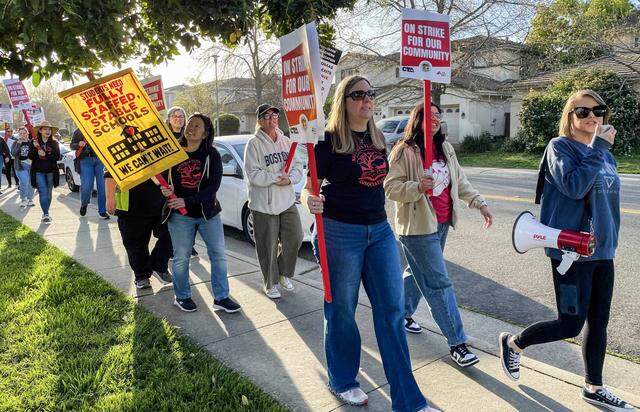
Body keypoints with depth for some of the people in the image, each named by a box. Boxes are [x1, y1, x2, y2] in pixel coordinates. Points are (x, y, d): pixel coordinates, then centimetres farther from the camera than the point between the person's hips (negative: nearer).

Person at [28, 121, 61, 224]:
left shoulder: (54, 143, 4)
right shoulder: (34, 142, 1)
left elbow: (57, 157, -5)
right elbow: (30, 157, -4)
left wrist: (45, 155, -18)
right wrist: (35, 148, -19)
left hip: (51, 172, 2)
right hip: (38, 172, -2)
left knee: (49, 193, 10)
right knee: (43, 193, -12)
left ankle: (45, 213, 24)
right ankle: (46, 215, -15)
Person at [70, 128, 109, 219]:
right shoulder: (78, 131, 14)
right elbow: (72, 145, 14)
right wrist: (78, 144, -7)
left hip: (100, 159, 1)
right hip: (85, 160, -1)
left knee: (102, 185, -5)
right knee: (86, 186, -9)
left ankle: (102, 211, 2)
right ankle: (84, 204, 22)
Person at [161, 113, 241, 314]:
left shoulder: (211, 155, -4)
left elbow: (214, 186, -14)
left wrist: (187, 201, -22)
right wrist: (165, 190, -12)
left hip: (208, 212, 0)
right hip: (180, 215, 1)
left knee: (219, 255, 2)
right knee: (181, 257, 7)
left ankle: (221, 298, 14)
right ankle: (182, 297, 26)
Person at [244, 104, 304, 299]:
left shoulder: (286, 141, 9)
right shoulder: (254, 144, -8)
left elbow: (298, 165, 6)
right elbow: (253, 175, -15)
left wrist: (289, 178, -12)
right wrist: (277, 177, -18)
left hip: (288, 201, 5)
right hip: (264, 205, -5)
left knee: (295, 239, 7)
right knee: (268, 247, 5)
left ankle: (284, 274, 31)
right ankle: (271, 284, 23)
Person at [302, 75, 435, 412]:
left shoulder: (377, 138, 10)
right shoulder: (329, 139, -7)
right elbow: (309, 186, -8)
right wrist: (310, 201, -31)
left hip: (379, 231, 6)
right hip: (340, 232, -5)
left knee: (392, 310, 5)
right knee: (341, 311, 8)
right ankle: (342, 382, 32)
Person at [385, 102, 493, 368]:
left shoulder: (445, 149, 10)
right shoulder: (405, 151, -13)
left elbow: (460, 181, 17)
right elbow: (391, 187, -15)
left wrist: (479, 202, 9)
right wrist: (418, 187, -30)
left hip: (442, 224, 8)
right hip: (418, 227, -8)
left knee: (419, 273, 21)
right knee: (439, 283, -5)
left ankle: (404, 313, 43)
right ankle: (457, 343, 4)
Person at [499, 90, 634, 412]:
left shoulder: (604, 152, 12)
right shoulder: (560, 147, -9)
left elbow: (606, 197, 20)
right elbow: (574, 187, -24)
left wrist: (609, 239, 20)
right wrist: (599, 149, -19)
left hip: (603, 251, 7)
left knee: (598, 322, 14)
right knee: (570, 325, -1)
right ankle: (513, 343, 22)